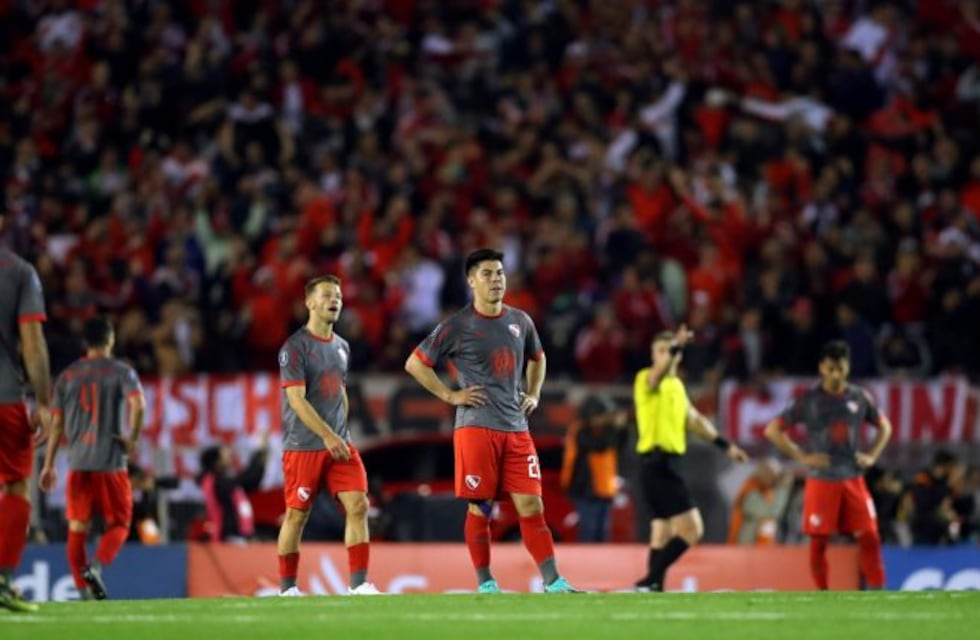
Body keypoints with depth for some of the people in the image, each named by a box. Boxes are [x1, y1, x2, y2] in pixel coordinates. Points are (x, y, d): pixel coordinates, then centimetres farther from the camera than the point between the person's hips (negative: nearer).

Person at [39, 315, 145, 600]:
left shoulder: (67, 376, 9)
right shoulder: (121, 371, -1)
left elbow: (57, 423, 8)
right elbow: (138, 404, -18)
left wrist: (49, 465, 11)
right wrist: (132, 438, -4)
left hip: (77, 463, 3)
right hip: (111, 461, -3)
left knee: (77, 527, 7)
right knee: (118, 524, 6)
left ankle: (83, 586, 2)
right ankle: (97, 566, -19)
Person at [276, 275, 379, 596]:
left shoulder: (341, 347, 12)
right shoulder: (295, 347, -10)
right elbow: (296, 400, -17)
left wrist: (342, 434, 16)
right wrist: (327, 436, -23)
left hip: (339, 444, 6)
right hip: (303, 446, -6)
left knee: (358, 505, -8)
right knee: (297, 515, 1)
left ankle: (358, 584, -8)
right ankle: (287, 588, 12)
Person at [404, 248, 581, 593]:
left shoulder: (520, 321, 12)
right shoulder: (457, 326, -3)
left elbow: (537, 358, 32)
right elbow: (414, 363, 0)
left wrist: (533, 394, 16)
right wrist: (450, 395, -6)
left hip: (516, 428, 4)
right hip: (476, 427, -4)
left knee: (531, 505, -1)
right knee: (480, 508, -2)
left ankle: (553, 581, -3)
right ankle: (485, 583, 6)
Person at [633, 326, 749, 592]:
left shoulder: (676, 385, 18)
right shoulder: (645, 379, -8)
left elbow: (694, 419, 29)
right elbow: (658, 373, -33)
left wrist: (725, 445, 28)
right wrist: (675, 345, -50)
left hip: (668, 465, 9)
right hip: (657, 463, -9)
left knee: (663, 533, 9)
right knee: (691, 528, -15)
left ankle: (653, 588, 10)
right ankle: (650, 580, -14)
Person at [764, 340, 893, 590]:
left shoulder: (860, 398, 4)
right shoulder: (809, 401, -4)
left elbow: (884, 426, 19)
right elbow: (773, 430, -3)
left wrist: (872, 456, 5)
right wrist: (802, 456, -9)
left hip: (853, 480, 2)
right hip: (821, 482, -2)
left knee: (869, 536, -5)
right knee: (818, 541, 0)